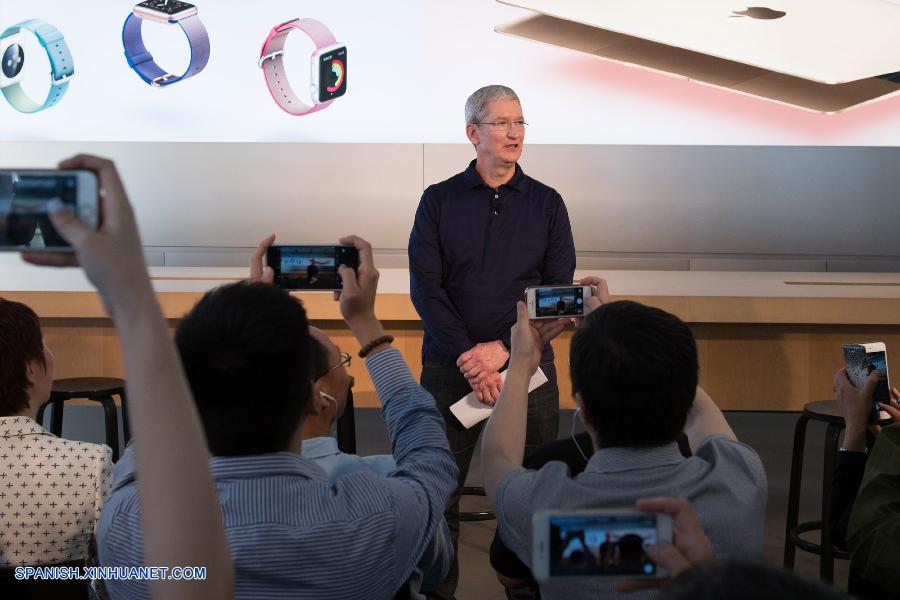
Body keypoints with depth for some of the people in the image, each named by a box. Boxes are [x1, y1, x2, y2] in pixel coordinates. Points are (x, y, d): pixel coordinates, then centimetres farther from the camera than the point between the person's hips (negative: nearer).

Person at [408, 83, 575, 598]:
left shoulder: (546, 203, 8)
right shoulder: (439, 200, 6)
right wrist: (470, 358, -13)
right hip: (450, 366, 0)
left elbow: (558, 291, 1)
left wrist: (503, 349, -12)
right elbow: (426, 287, -2)